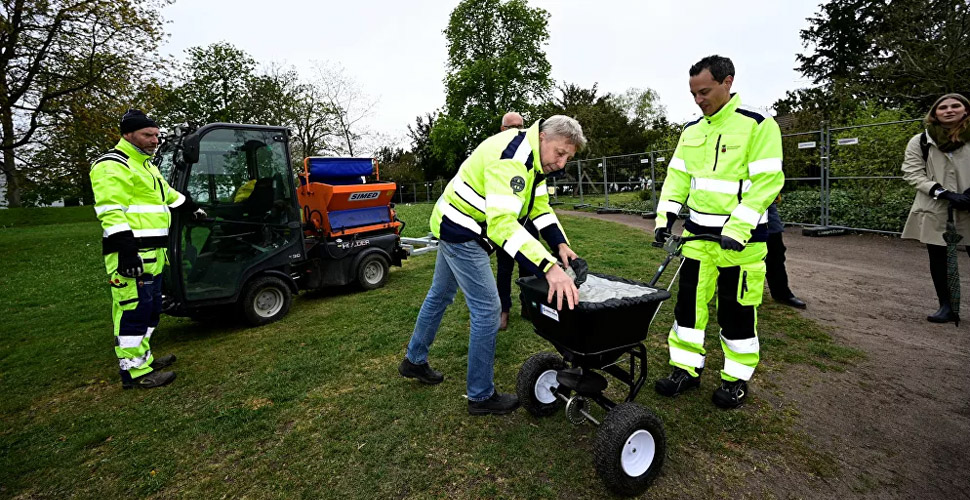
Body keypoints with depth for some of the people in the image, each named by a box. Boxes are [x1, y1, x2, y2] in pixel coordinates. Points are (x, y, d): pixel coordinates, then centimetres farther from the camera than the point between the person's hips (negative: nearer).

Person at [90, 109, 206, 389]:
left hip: (151, 253, 10)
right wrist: (126, 250, -27)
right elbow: (111, 212, -20)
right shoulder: (112, 166, -10)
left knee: (151, 308, 16)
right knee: (135, 309, -6)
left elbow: (167, 194, 37)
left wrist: (192, 209, 45)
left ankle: (143, 357, 28)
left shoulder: (145, 165, 22)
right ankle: (134, 371, 1)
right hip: (132, 253, -10)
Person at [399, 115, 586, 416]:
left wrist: (560, 244, -10)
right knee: (487, 310, -7)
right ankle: (481, 396, 10)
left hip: (457, 227, 11)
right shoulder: (512, 158, -29)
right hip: (462, 232, -11)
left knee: (440, 295, 21)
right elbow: (502, 222, -42)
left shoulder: (535, 156, 4)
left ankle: (414, 361, 42)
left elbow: (539, 206, 6)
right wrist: (548, 268, -49)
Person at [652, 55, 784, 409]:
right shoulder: (691, 131, 10)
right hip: (698, 234, 6)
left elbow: (767, 181, -14)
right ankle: (687, 369, 22)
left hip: (740, 238, -5)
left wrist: (737, 228, -23)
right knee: (689, 302, 8)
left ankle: (737, 378, 24)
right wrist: (665, 216, -1)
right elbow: (678, 177, 12)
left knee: (737, 310, 5)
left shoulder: (758, 125, -8)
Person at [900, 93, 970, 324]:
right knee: (938, 257, 6)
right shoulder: (921, 141, 4)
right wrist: (943, 193, -13)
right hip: (935, 209, 0)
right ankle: (946, 306, 17)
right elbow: (911, 172, -2)